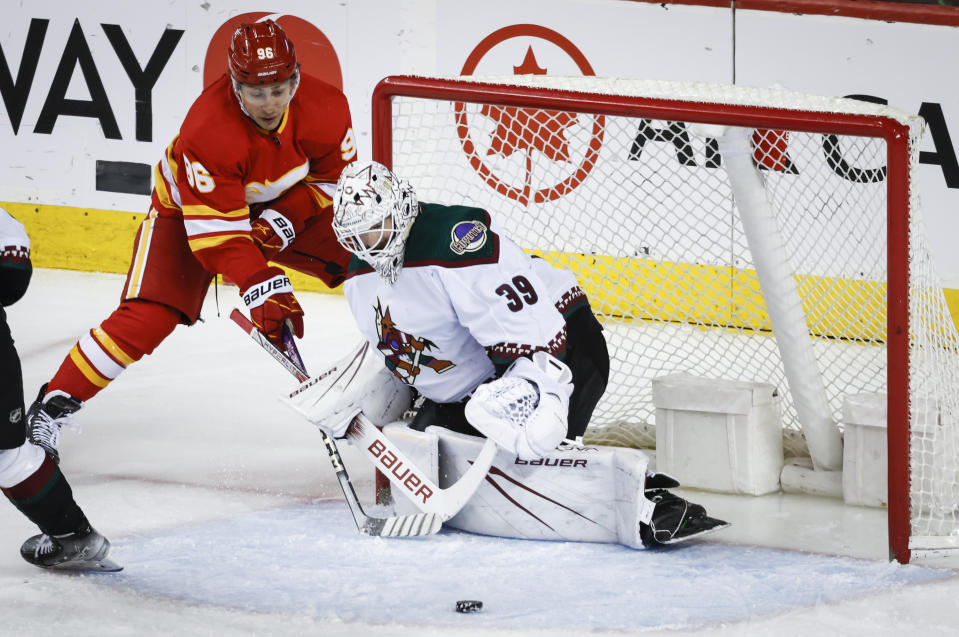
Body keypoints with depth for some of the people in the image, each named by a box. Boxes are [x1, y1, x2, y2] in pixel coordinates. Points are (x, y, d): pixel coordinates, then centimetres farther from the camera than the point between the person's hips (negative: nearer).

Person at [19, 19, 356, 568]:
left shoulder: (324, 107, -25)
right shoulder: (209, 131, -37)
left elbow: (335, 175, -6)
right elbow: (216, 228, -35)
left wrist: (285, 218, -21)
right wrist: (262, 290, -42)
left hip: (287, 205, 4)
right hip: (193, 206, -4)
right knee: (148, 315, -20)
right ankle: (52, 408, -12)